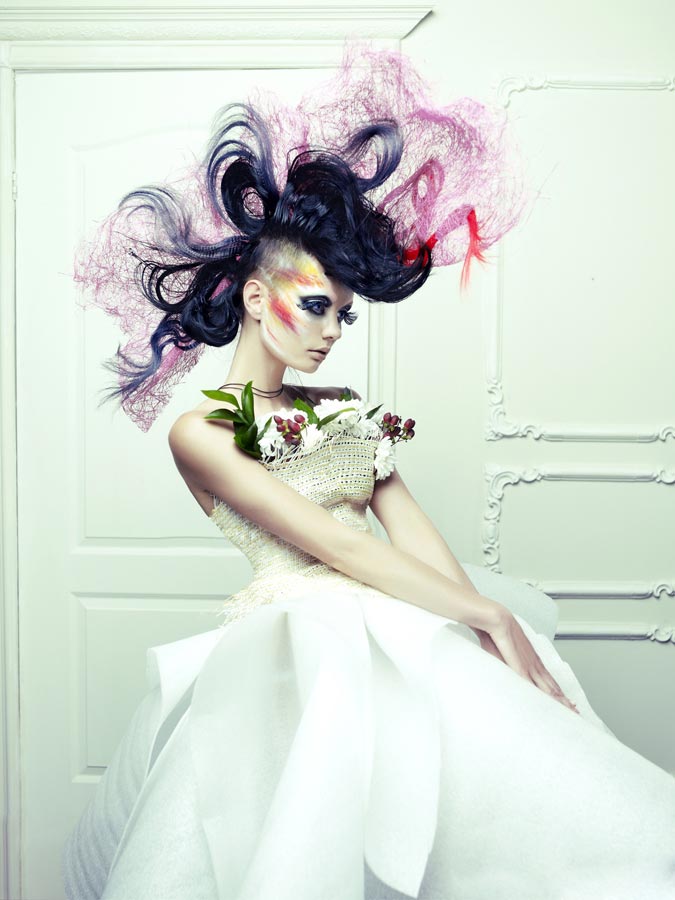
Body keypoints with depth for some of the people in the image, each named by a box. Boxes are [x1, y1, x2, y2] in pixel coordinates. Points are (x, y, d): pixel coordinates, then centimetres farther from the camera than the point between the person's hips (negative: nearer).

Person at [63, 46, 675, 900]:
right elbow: (332, 543, -11)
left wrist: (498, 634, -8)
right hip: (297, 639, -5)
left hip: (398, 629, 6)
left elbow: (414, 532, 8)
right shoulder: (199, 429, 0)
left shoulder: (347, 411, 20)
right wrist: (486, 613, -14)